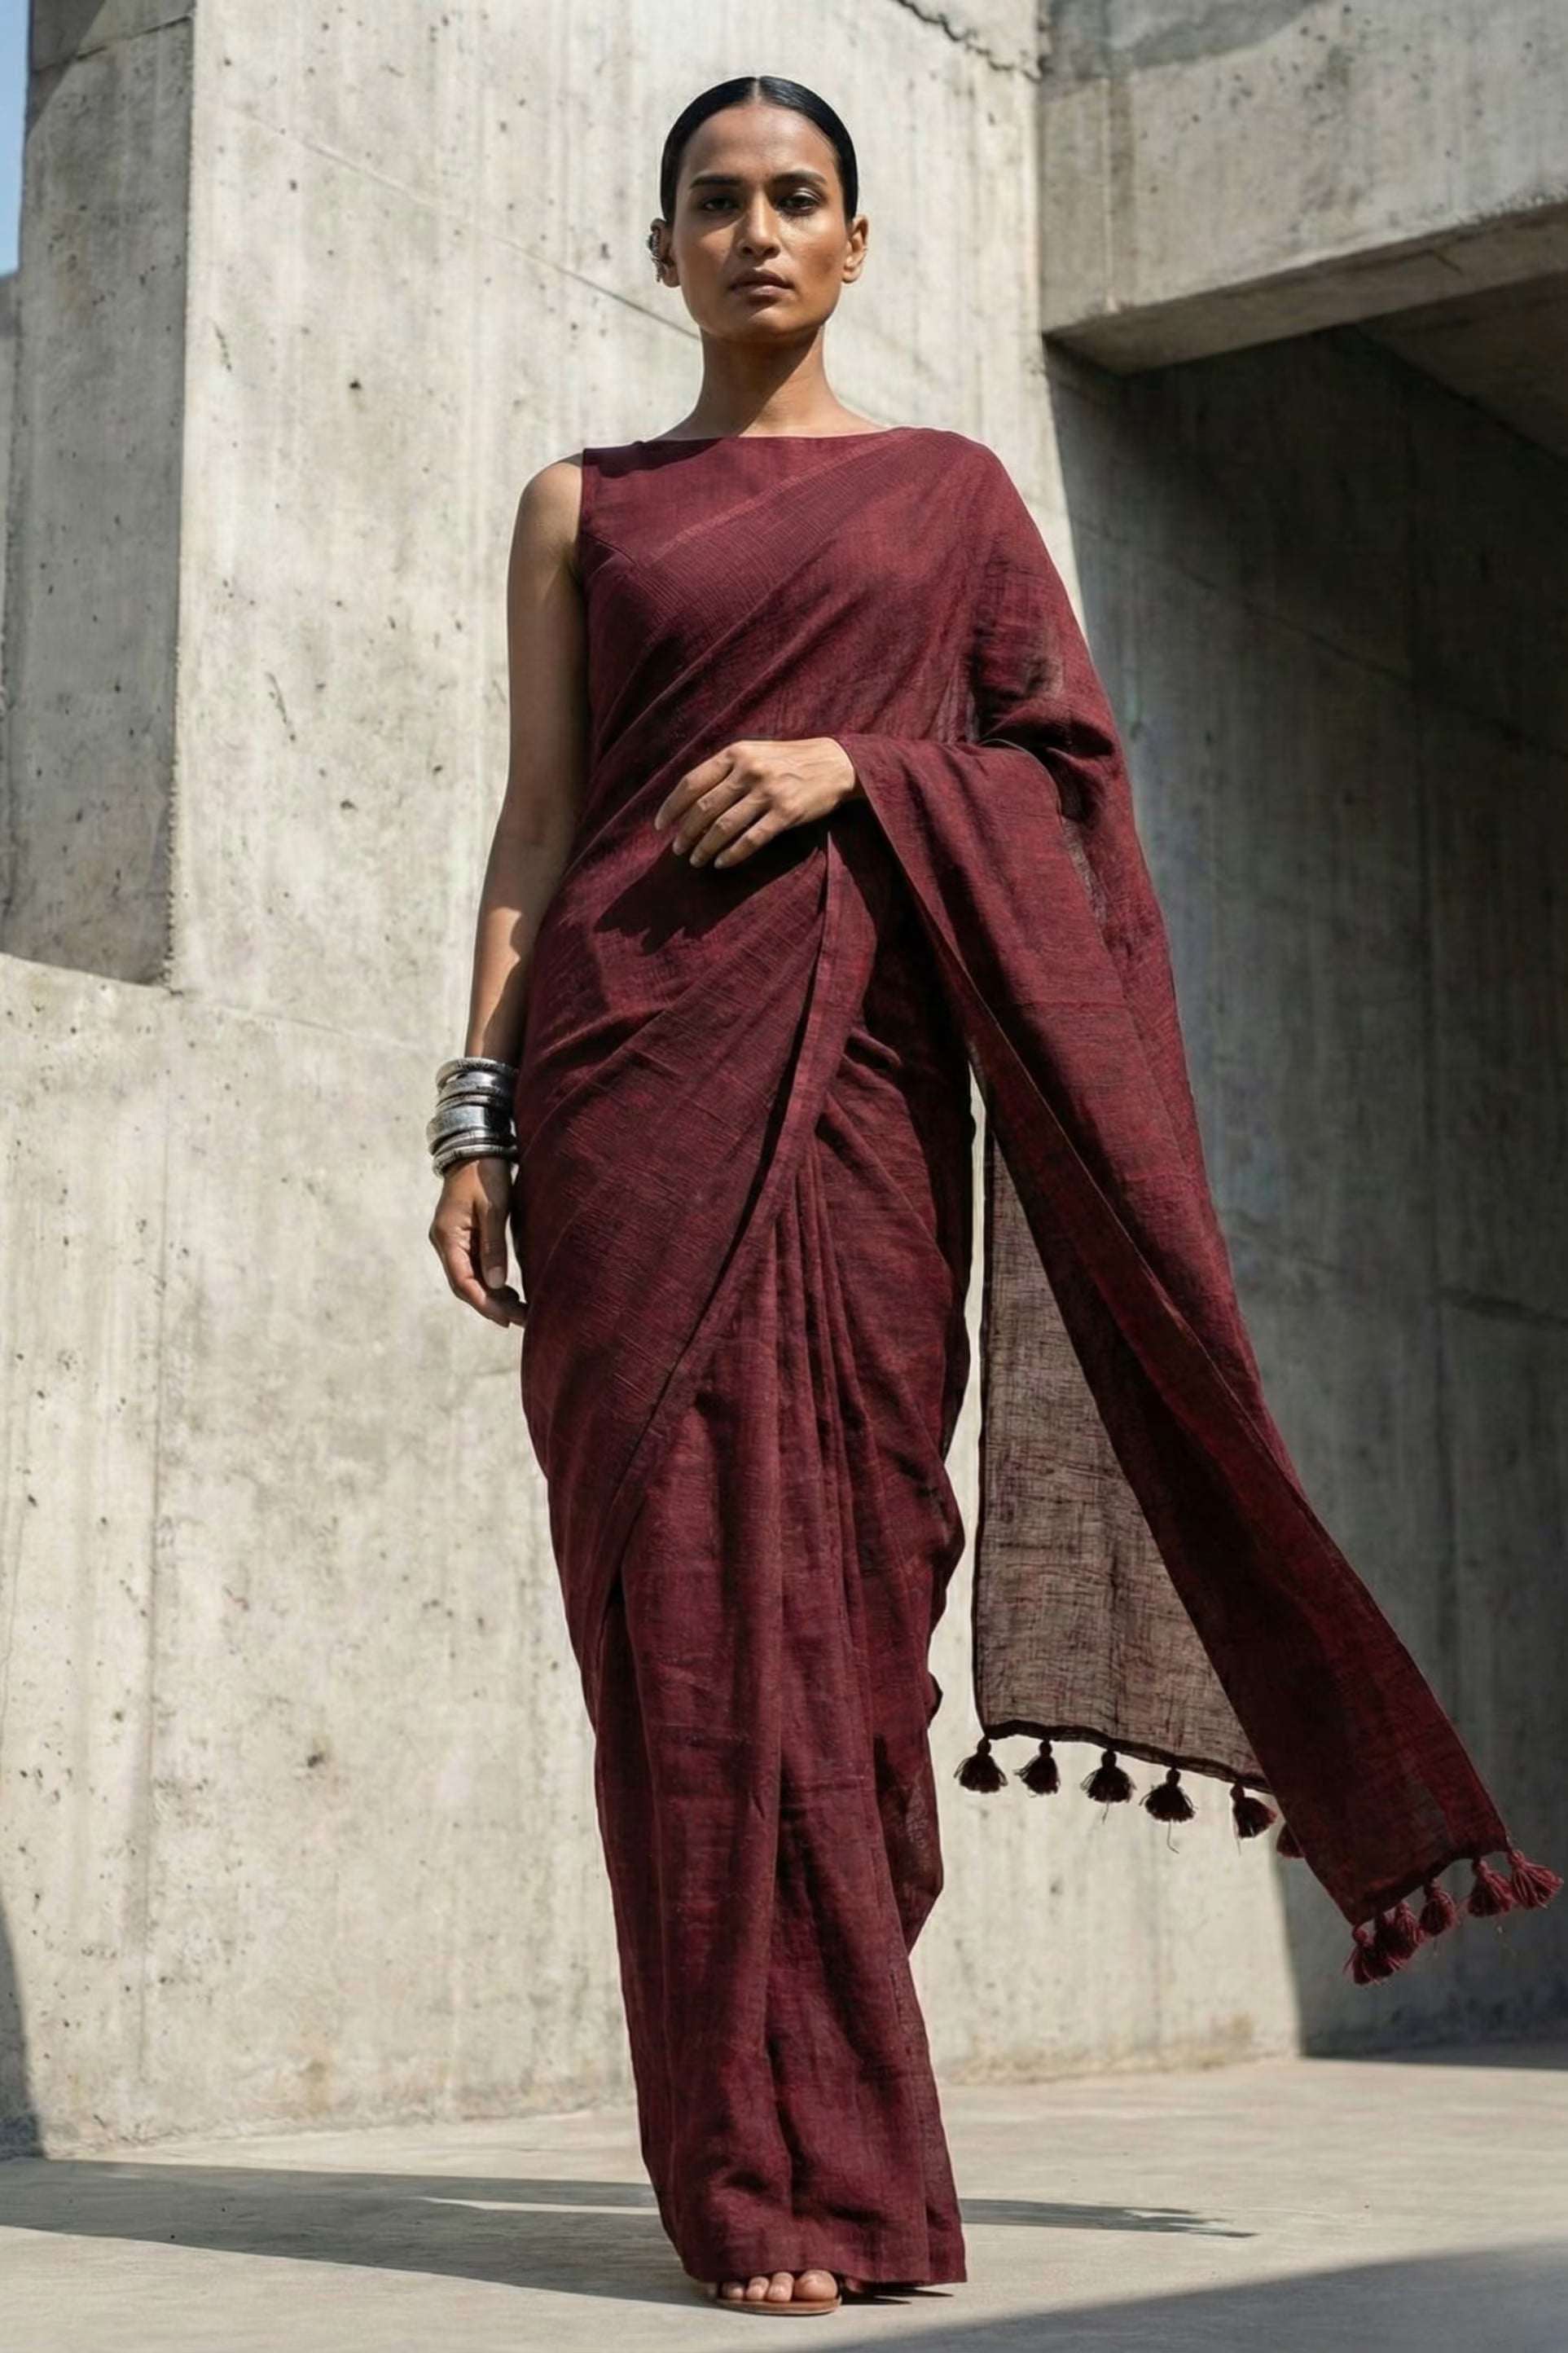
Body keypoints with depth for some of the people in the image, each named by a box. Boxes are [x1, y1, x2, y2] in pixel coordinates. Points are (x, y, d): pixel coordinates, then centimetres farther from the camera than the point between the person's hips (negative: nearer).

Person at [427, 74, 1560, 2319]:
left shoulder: (952, 487, 16)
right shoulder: (582, 506, 16)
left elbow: (1066, 760, 9)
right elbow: (537, 816, 10)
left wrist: (851, 764, -9)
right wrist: (477, 1110, 0)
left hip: (854, 1057, 0)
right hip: (631, 1048, 0)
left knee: (841, 1564, -5)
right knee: (683, 1583, -8)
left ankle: (829, 2147, 6)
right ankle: (763, 2169, -3)